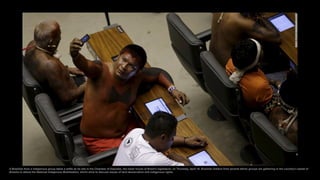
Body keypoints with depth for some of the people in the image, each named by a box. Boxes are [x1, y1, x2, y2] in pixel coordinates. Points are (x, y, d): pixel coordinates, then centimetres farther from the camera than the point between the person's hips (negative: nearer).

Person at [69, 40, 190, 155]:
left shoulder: (137, 76, -6)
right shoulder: (101, 71, -23)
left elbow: (159, 73, 11)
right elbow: (85, 65, -45)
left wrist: (172, 89, -6)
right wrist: (75, 55, -67)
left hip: (126, 127, 6)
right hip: (99, 140, -6)